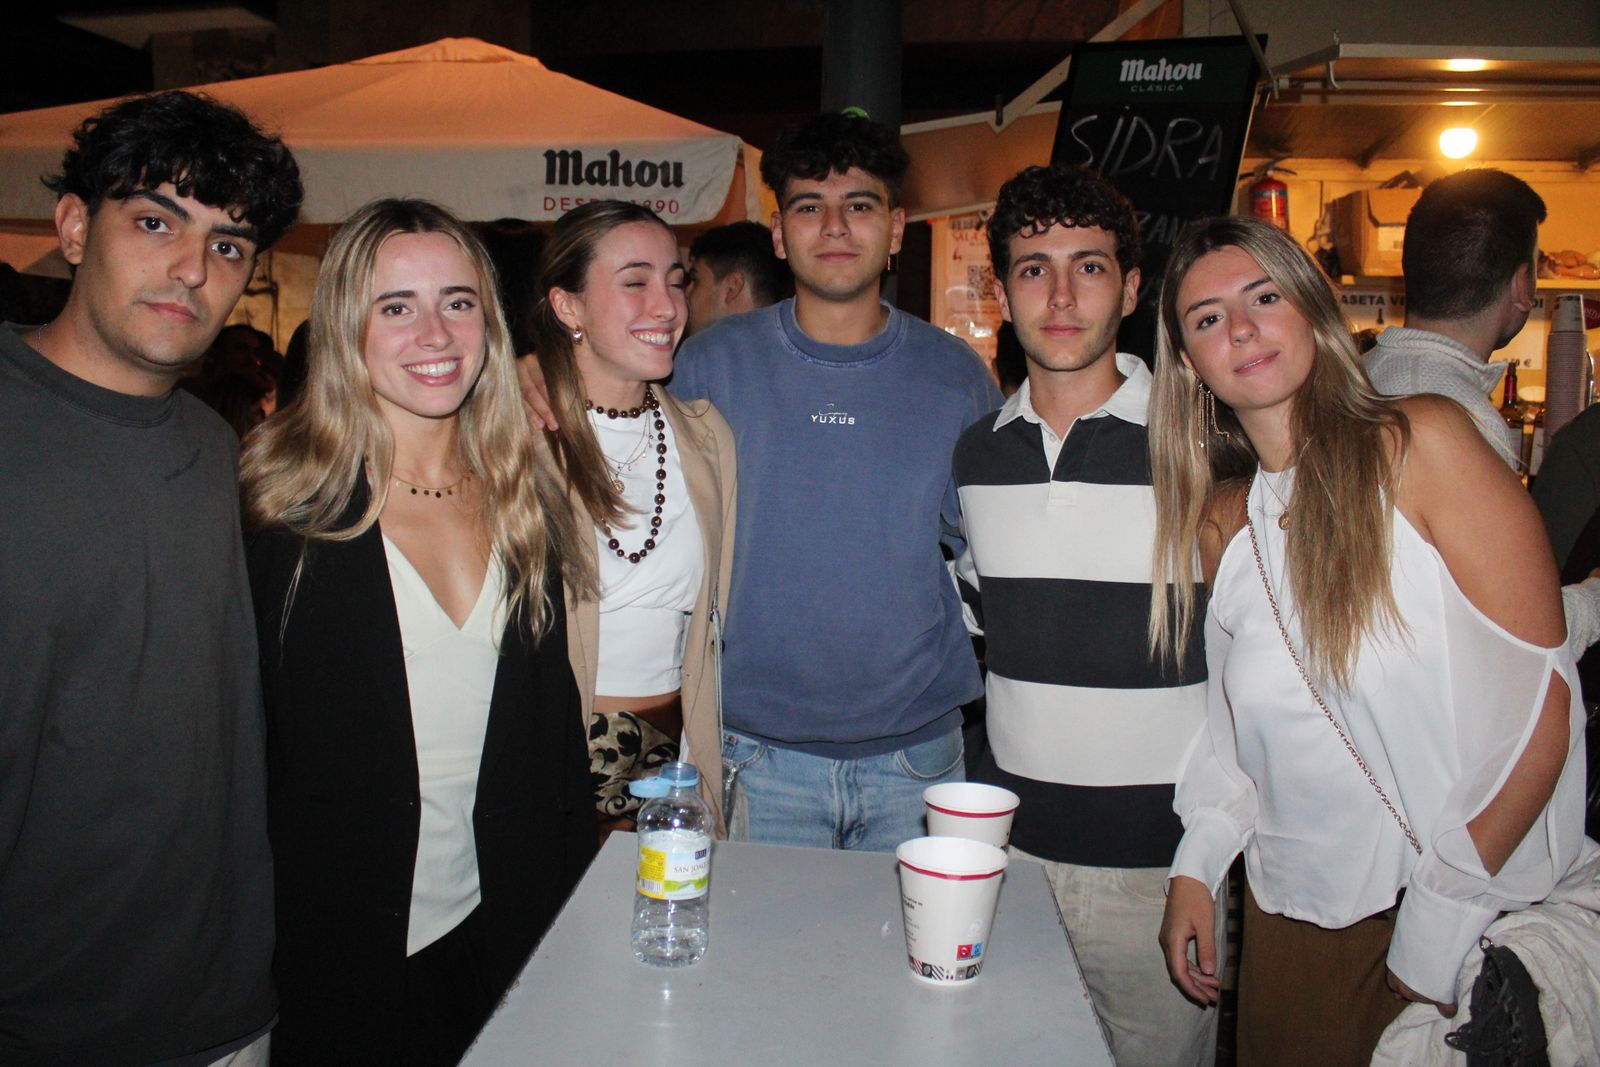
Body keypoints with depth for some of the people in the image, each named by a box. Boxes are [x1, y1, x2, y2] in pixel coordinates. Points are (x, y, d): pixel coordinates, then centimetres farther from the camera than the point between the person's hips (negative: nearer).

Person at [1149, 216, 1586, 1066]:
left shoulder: (1420, 443, -14)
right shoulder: (1221, 522, 1)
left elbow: (1540, 698, -17)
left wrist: (1438, 925, -16)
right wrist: (1194, 871, 0)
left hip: (1464, 920, -4)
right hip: (1293, 913, 4)